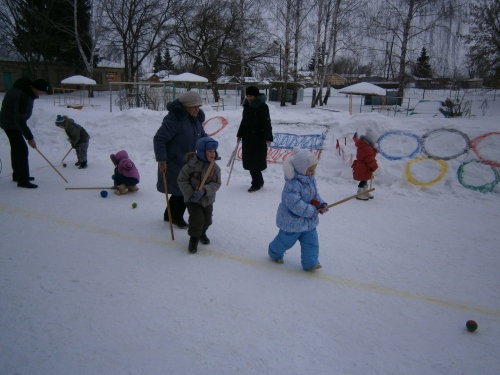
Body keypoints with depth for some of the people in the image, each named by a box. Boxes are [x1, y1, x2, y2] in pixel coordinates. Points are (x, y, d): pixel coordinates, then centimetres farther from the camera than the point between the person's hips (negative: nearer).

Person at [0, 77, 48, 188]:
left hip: (11, 121, 10)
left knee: (16, 148, 18)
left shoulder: (26, 88, -1)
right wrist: (30, 138, -28)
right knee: (22, 150, -11)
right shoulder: (23, 96, -32)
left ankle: (18, 175, 31)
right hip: (11, 124, -10)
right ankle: (23, 180, -7)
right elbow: (20, 120, -31)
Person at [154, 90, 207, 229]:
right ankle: (177, 218, 19)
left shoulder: (196, 119, 5)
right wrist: (161, 160, -26)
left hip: (188, 161, 9)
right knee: (183, 190, -3)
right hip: (174, 162, -9)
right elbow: (159, 139, -24)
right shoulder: (174, 119, -23)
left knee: (180, 190, 17)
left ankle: (169, 215, 36)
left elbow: (201, 135, 20)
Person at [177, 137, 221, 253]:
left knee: (207, 220, 15)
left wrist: (204, 190, -29)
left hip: (207, 200, 4)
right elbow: (182, 180, -14)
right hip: (192, 200, -4)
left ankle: (202, 233, 46)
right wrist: (190, 194, -20)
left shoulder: (215, 167, -9)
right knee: (197, 219, -15)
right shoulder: (191, 164, -19)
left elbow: (216, 184, -12)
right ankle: (194, 238, 10)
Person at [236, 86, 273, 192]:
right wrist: (239, 134, 19)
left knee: (256, 161, -7)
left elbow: (267, 123, -16)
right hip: (247, 137, 8)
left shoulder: (262, 107, -11)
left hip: (258, 138, -8)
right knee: (249, 160, 10)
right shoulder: (247, 106, 12)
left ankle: (256, 184, 3)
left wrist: (268, 138, -22)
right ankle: (259, 181, 23)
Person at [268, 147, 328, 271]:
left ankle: (310, 262, 19)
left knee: (311, 241, 8)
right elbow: (295, 204, -33)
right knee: (286, 240, 14)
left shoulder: (311, 179, -1)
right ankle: (275, 253, 41)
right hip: (292, 220, -7)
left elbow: (315, 195, 11)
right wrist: (313, 211, -26)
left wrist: (321, 204, -9)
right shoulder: (293, 184, -31)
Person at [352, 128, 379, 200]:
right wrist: (375, 167, -10)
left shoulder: (364, 145, 7)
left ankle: (365, 192, 35)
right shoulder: (367, 148, -27)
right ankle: (360, 194, 9)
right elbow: (370, 160, -24)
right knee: (363, 181, -1)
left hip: (364, 168, 11)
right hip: (363, 169, -11)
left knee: (365, 180, 22)